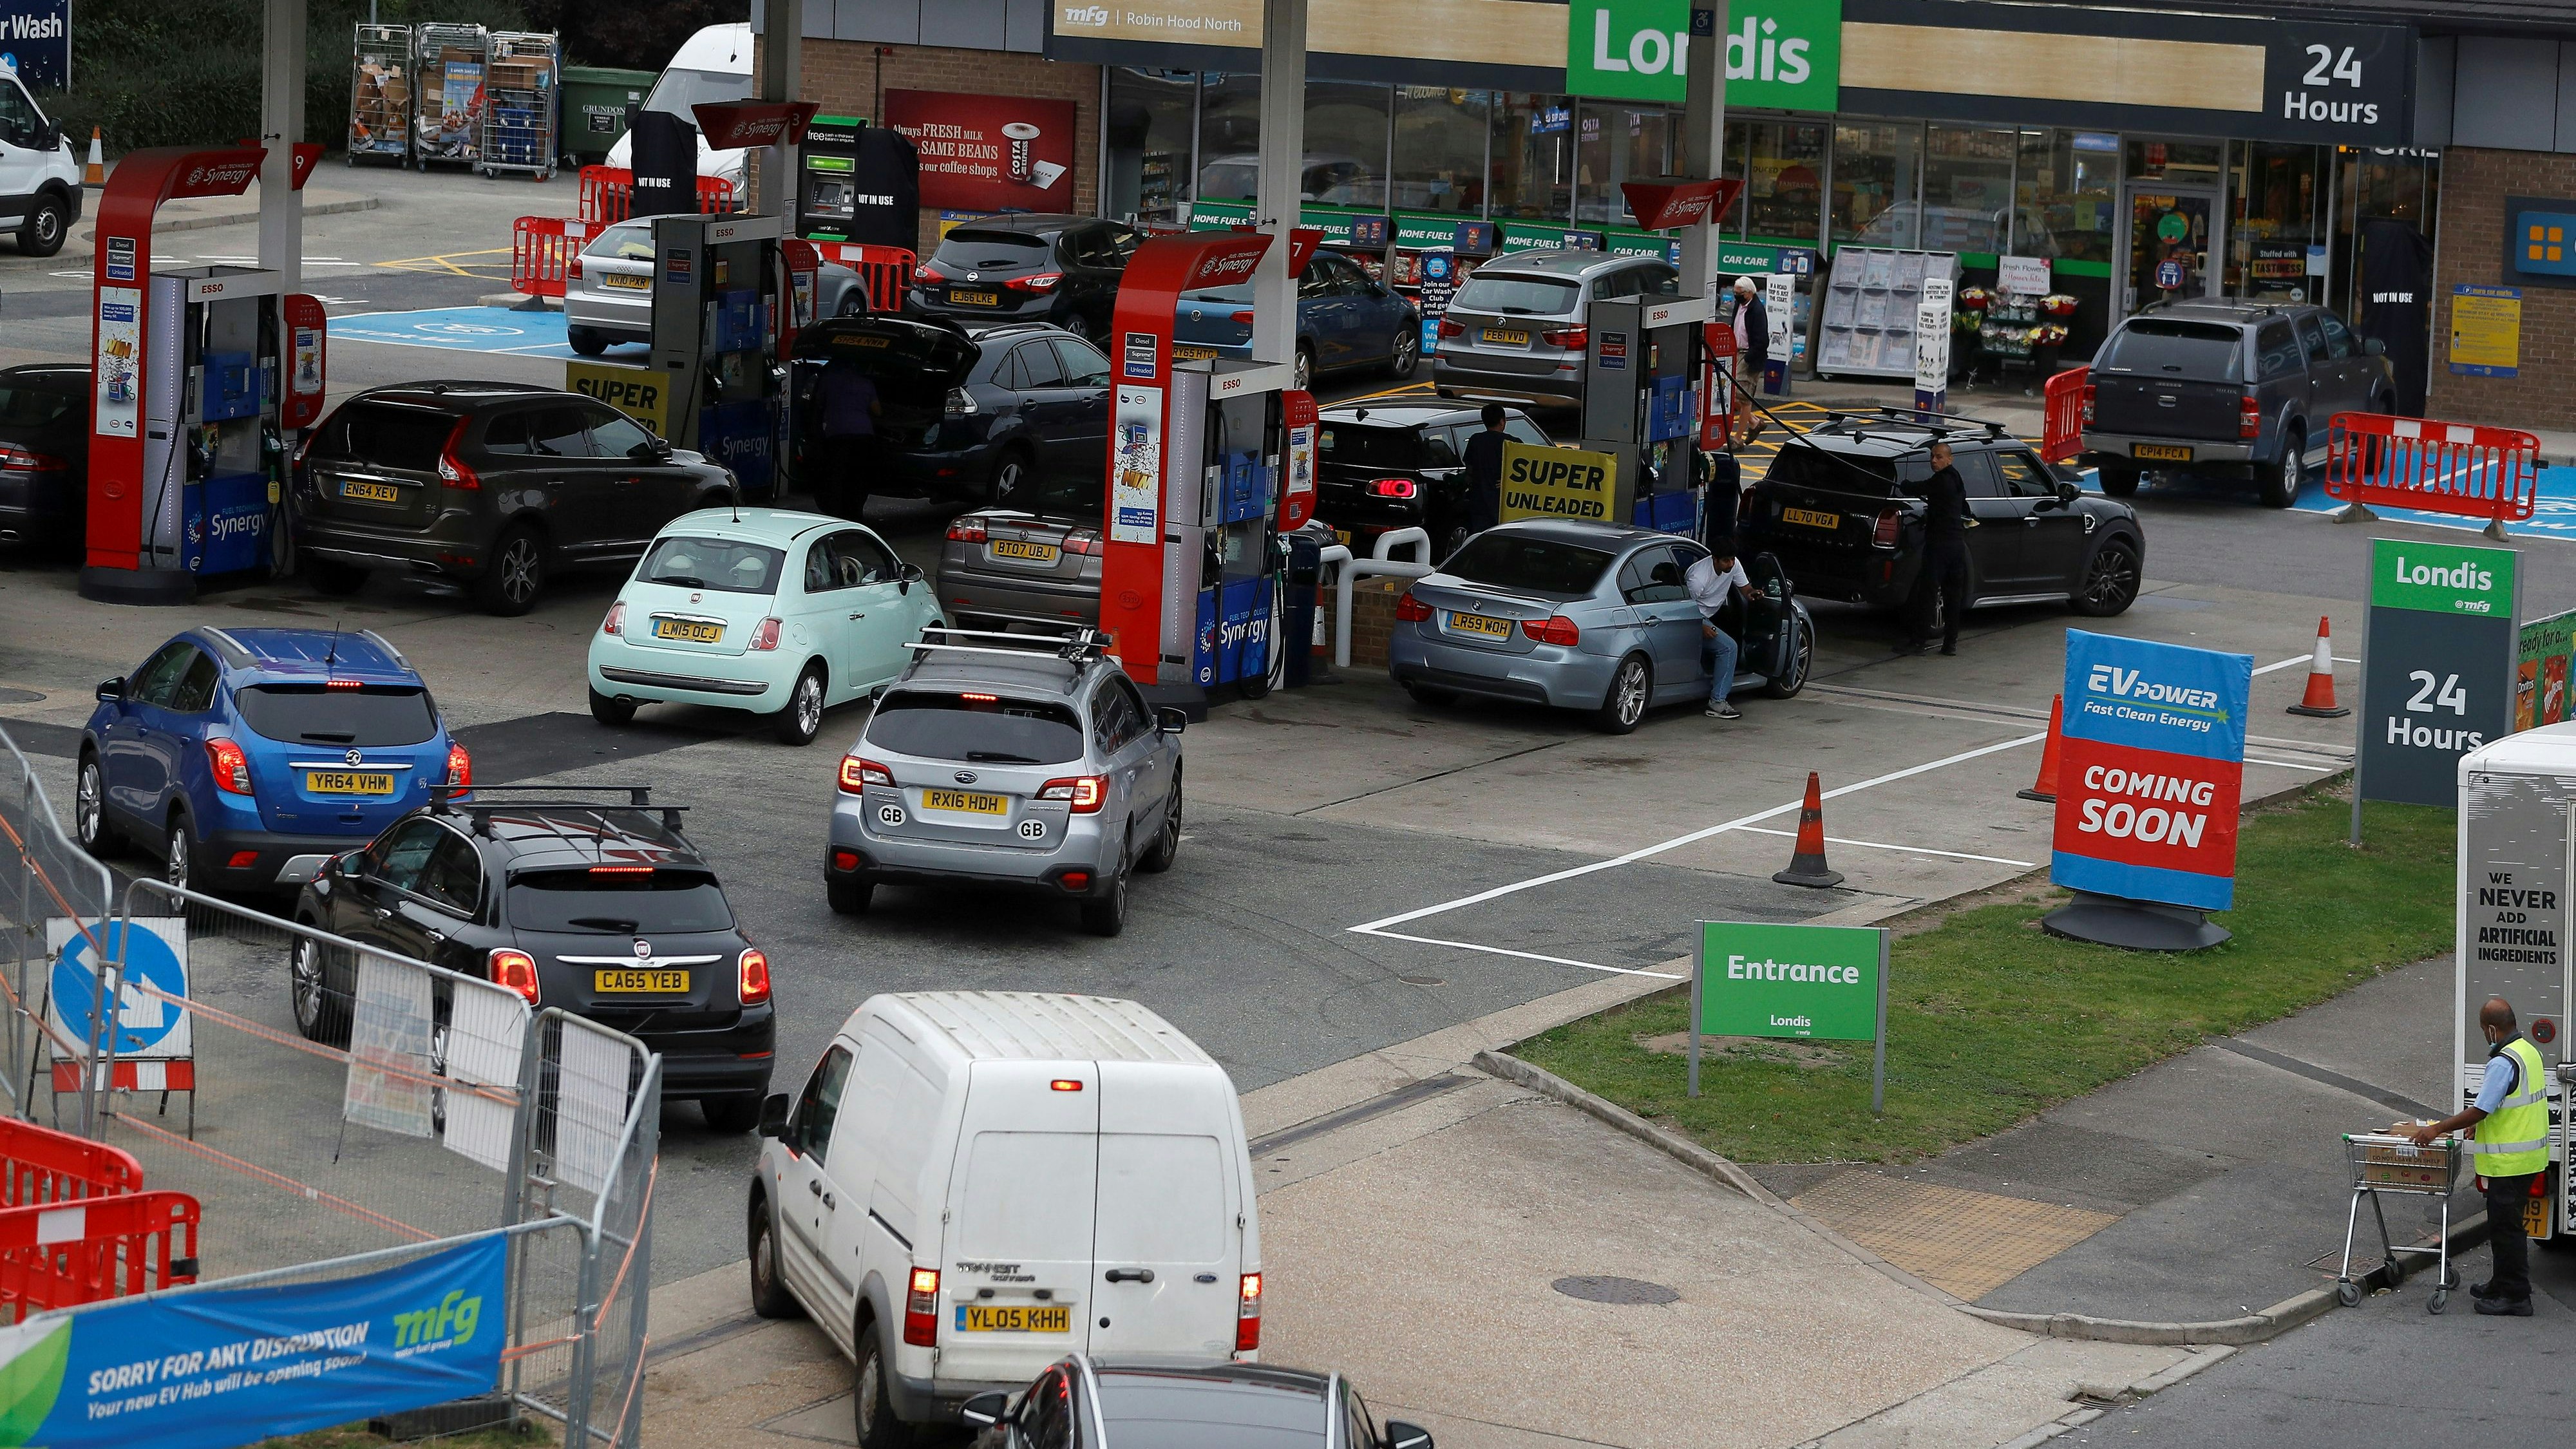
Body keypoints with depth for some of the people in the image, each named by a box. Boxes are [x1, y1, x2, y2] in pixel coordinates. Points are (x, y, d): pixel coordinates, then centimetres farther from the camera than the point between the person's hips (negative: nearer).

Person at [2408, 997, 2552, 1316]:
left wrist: (2436, 1129, -15)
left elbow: (2480, 1111, -23)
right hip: (2528, 1156, 10)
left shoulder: (2503, 1063, -23)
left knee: (2505, 1227, -2)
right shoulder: (2528, 1051, 9)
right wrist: (2471, 1123, 23)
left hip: (2509, 1162, -10)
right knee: (2506, 1224, 20)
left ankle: (2515, 1297, 2)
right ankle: (2503, 1286, 29)